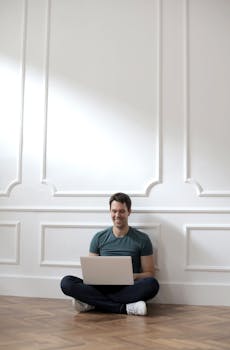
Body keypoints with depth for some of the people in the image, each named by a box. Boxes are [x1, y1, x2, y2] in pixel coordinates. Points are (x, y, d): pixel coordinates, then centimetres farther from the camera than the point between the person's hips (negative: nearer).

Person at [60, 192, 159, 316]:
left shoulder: (142, 239, 5)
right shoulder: (99, 238, 10)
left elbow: (149, 273, 5)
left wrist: (133, 276, -16)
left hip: (128, 289, -1)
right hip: (102, 287, 1)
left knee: (152, 284, -34)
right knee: (66, 282, -24)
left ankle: (92, 303, -27)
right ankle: (125, 307, -29)